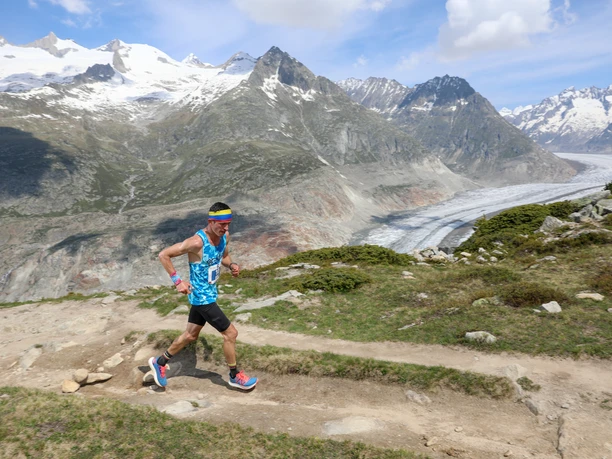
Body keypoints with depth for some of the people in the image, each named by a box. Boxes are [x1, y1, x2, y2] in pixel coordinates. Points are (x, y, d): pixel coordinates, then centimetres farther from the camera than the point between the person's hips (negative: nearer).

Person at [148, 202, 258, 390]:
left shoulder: (225, 237, -3)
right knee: (231, 333, -2)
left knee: (190, 335, 20)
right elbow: (163, 255, -22)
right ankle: (235, 376, 18)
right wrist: (177, 281, -22)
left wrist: (231, 265, -4)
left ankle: (159, 362, 40)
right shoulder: (197, 242, -27)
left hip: (209, 294, 8)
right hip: (202, 297, -8)